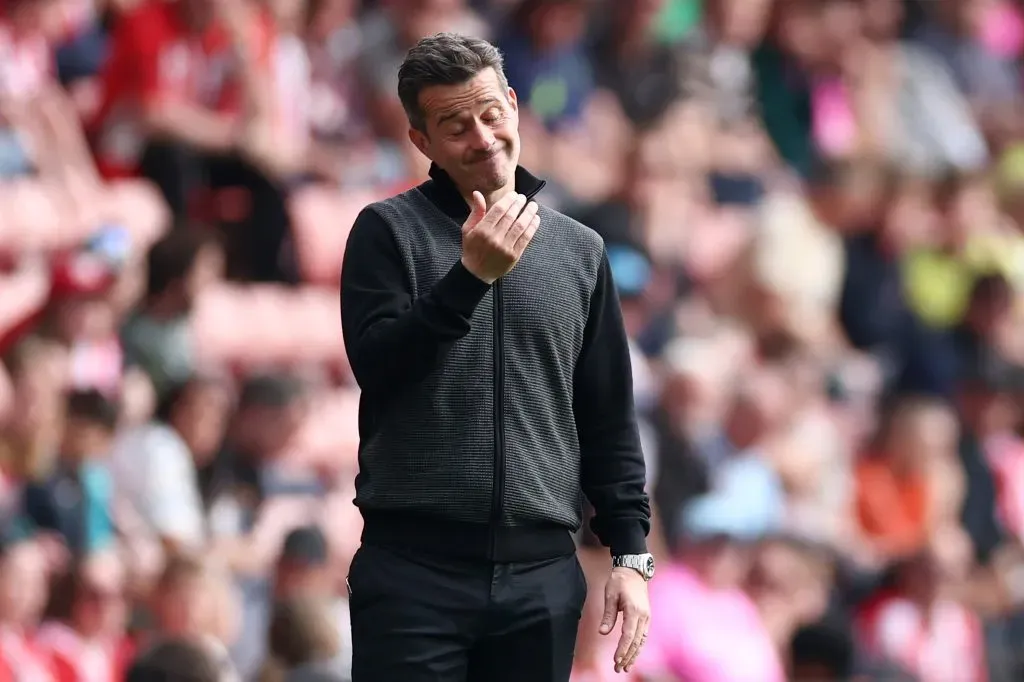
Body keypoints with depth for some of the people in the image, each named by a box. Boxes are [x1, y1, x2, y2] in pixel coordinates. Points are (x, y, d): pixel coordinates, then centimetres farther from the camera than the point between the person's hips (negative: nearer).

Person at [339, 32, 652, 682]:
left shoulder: (580, 251, 12)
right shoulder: (389, 231, 3)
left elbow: (609, 419, 14)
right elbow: (376, 366, -9)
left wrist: (632, 554, 7)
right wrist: (470, 275, -19)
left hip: (542, 574, 3)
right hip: (415, 570, -3)